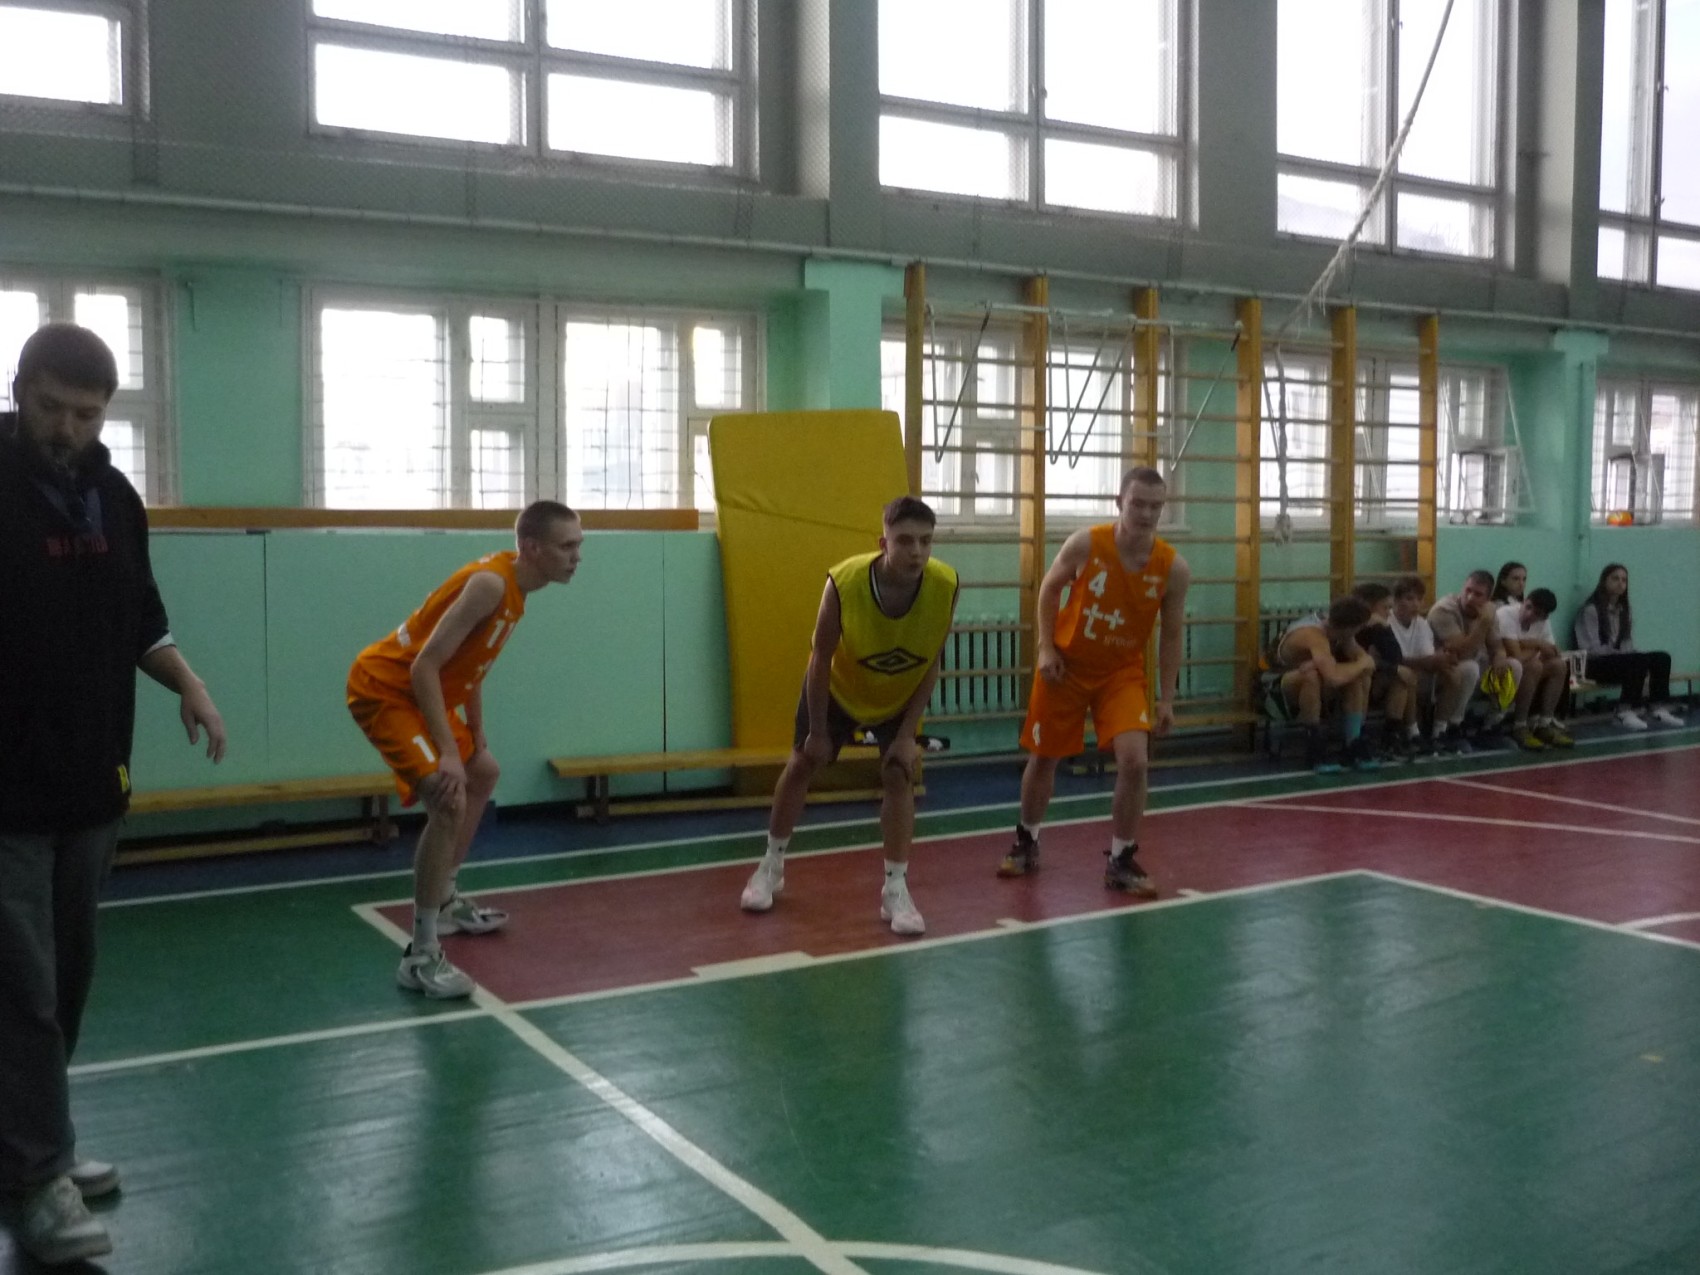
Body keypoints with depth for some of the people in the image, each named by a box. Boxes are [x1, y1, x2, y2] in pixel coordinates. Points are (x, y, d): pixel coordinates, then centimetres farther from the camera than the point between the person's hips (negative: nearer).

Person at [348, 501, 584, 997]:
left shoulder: (512, 585, 4)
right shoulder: (490, 583, -26)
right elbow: (425, 667, -29)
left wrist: (475, 738, 15)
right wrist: (447, 753, -32)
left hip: (416, 692, 11)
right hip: (384, 689, -11)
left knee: (483, 774, 26)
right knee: (449, 801, -25)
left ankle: (444, 902, 39)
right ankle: (421, 957, -19)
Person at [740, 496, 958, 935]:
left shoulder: (946, 586, -33)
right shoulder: (844, 582, -38)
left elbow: (931, 664, -19)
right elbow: (821, 658, -23)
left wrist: (908, 732, -19)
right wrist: (817, 731, -16)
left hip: (900, 695, 1)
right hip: (839, 687, 0)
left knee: (898, 774, -7)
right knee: (801, 765, 8)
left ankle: (896, 890, 3)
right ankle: (771, 867, 27)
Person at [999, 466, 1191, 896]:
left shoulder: (1174, 568, -14)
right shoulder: (1085, 545, -18)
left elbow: (1171, 635, -3)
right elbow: (1050, 588, 0)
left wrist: (1166, 698, -4)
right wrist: (1045, 647, -9)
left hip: (1123, 671, 0)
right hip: (1067, 666, 0)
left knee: (1135, 760, -16)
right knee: (1043, 759, 10)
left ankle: (1121, 861, 2)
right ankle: (1027, 842, 35)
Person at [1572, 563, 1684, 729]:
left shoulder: (1625, 611, 17)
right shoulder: (1591, 610, -6)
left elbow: (1628, 645, 14)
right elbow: (1592, 648, -13)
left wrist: (1627, 654, -9)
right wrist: (1622, 654, -19)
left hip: (1622, 661, 7)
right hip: (1596, 664, -7)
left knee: (1662, 657, -17)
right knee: (1640, 660, -32)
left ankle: (1658, 709, -21)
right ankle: (1626, 712, -30)